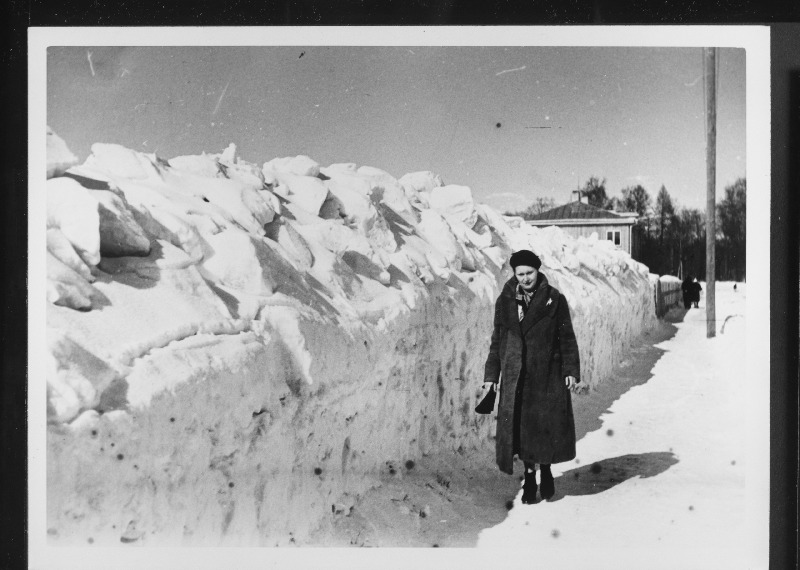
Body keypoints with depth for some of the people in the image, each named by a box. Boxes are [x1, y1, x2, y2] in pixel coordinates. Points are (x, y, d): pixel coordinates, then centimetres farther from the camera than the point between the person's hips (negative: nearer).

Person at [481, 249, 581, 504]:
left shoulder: (554, 300, -1)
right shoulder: (505, 302, 5)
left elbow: (567, 338, 2)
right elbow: (497, 341, 10)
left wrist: (571, 370, -4)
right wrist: (491, 375, 6)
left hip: (548, 374, -1)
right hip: (516, 375, 2)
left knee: (548, 424, 2)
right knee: (520, 427, 2)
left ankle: (546, 471, 25)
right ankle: (529, 478, 16)